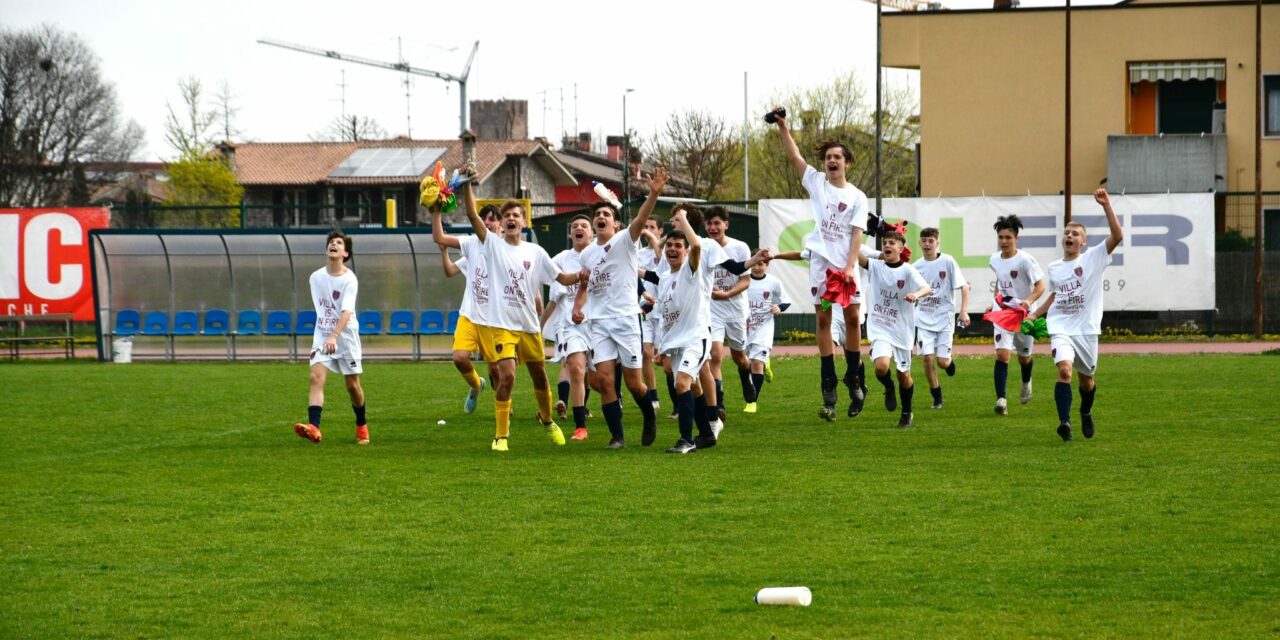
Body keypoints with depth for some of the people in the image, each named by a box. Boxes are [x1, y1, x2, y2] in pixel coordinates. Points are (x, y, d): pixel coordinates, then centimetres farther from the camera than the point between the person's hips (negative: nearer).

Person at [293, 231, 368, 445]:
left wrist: (334, 336, -38)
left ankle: (362, 426, 32)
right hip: (322, 335, 3)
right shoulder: (316, 277, 1)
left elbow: (347, 311, -26)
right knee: (316, 377, -18)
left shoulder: (349, 280, -14)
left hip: (346, 336, -3)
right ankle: (313, 428, -31)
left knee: (352, 385, 7)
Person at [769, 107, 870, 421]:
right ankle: (829, 388, -1)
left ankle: (854, 377, 13)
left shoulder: (857, 197, 4)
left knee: (852, 317, -3)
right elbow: (795, 156, 2)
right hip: (820, 261, 1)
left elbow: (857, 233, -3)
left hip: (846, 264, -1)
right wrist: (783, 128, -11)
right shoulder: (816, 182, 8)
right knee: (823, 319, -1)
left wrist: (850, 266, -13)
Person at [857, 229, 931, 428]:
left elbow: (927, 288, -20)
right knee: (881, 366, -24)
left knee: (904, 374, 11)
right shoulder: (875, 266, -1)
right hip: (880, 329, 0)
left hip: (902, 329, 0)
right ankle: (889, 388, 12)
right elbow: (856, 254, -14)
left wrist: (916, 295, -42)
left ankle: (906, 413, 33)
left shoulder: (907, 270, -8)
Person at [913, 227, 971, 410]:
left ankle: (949, 361, 32)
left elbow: (964, 287, -4)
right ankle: (937, 397, 6)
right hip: (924, 319, 2)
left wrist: (964, 311, -14)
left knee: (942, 362, -7)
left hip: (944, 317, -2)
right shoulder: (916, 266, 4)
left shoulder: (948, 261, -6)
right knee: (928, 358, -11)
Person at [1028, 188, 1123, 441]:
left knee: (1086, 379, 13)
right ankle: (1064, 422, -28)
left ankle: (1086, 413, 45)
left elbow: (1117, 235, -16)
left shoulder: (1093, 258, -2)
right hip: (1060, 328, 1)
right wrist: (1034, 314, 16)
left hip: (1086, 330, -1)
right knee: (1064, 369, -25)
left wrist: (1106, 205, -22)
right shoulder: (1054, 268, 10)